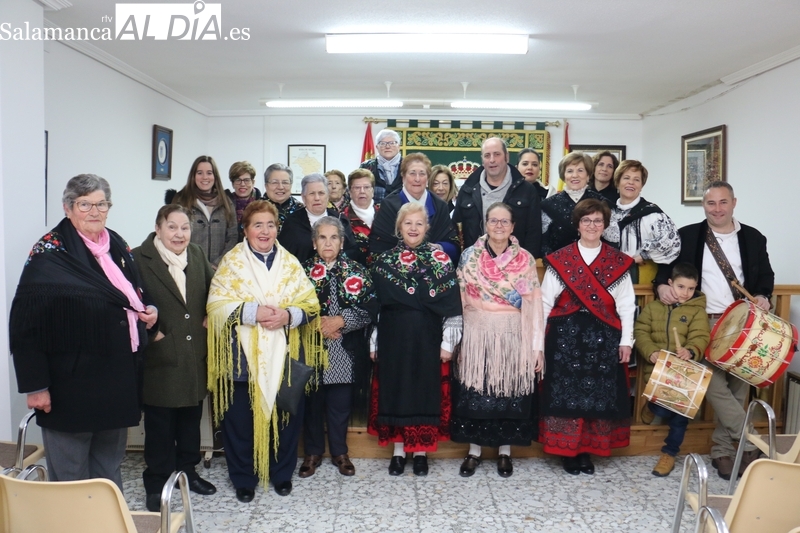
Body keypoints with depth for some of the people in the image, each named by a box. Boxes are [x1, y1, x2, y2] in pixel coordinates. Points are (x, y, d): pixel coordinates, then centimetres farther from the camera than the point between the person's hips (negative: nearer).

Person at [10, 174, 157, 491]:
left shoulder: (118, 247, 10)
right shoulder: (50, 253, -11)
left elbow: (134, 296, 24)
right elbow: (25, 324, -14)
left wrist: (149, 311, 1)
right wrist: (35, 385, -16)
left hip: (119, 379, 6)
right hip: (72, 382, -6)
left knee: (109, 469, 18)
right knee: (70, 475, 6)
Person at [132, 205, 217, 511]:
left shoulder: (197, 255, 6)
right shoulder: (139, 259, -11)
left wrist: (209, 316, 5)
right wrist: (150, 332, -14)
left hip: (195, 357, 5)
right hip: (160, 357, -5)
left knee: (191, 419, 17)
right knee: (159, 424, 7)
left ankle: (187, 470, 35)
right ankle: (157, 484, 23)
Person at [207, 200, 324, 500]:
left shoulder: (290, 263, 9)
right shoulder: (231, 261, 2)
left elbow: (310, 304, 5)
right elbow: (217, 304, -6)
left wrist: (288, 315, -15)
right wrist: (253, 311, -18)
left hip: (284, 355, 2)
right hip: (243, 355, -2)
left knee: (286, 415, 7)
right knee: (241, 418, 3)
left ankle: (282, 474, 27)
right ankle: (243, 478, 23)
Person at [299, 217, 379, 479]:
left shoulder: (357, 272, 3)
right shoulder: (303, 271, 4)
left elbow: (370, 310, -4)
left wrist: (341, 320, -16)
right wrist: (315, 323, -15)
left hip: (346, 352, 0)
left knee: (341, 405, 9)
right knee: (313, 403, 9)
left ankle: (339, 452, 26)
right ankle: (313, 452, 26)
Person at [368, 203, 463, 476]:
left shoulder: (441, 260, -1)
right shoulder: (384, 260, 3)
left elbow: (451, 305, -2)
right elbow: (375, 304, 5)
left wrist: (448, 341, -5)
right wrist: (373, 341, 3)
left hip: (428, 338, -1)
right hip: (393, 337, 1)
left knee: (425, 390, 6)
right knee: (395, 390, 8)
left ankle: (421, 450, 22)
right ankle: (398, 450, 23)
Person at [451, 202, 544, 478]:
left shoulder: (526, 260, 1)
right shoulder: (469, 256, 2)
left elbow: (534, 305, -1)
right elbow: (459, 300, 3)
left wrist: (537, 346, -4)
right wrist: (457, 340, -1)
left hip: (513, 336, 0)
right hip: (477, 334, 0)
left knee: (509, 393, 6)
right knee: (475, 393, 5)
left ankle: (505, 451, 23)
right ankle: (474, 450, 21)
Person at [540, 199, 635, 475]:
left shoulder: (618, 262, 6)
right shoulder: (559, 260, 2)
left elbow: (625, 304, 4)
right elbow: (545, 303, 0)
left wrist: (626, 341, -2)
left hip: (603, 338, 2)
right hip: (566, 336, -1)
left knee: (598, 394, 6)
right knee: (566, 392, 2)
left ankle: (587, 450, 20)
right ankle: (567, 450, 16)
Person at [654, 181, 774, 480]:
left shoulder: (753, 238, 9)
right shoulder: (686, 236, 5)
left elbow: (765, 275, 14)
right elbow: (666, 264, 9)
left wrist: (763, 296, -6)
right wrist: (662, 285, -12)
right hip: (704, 322, -2)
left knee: (737, 385, 3)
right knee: (713, 384, -13)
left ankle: (723, 450, 15)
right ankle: (751, 442, -1)